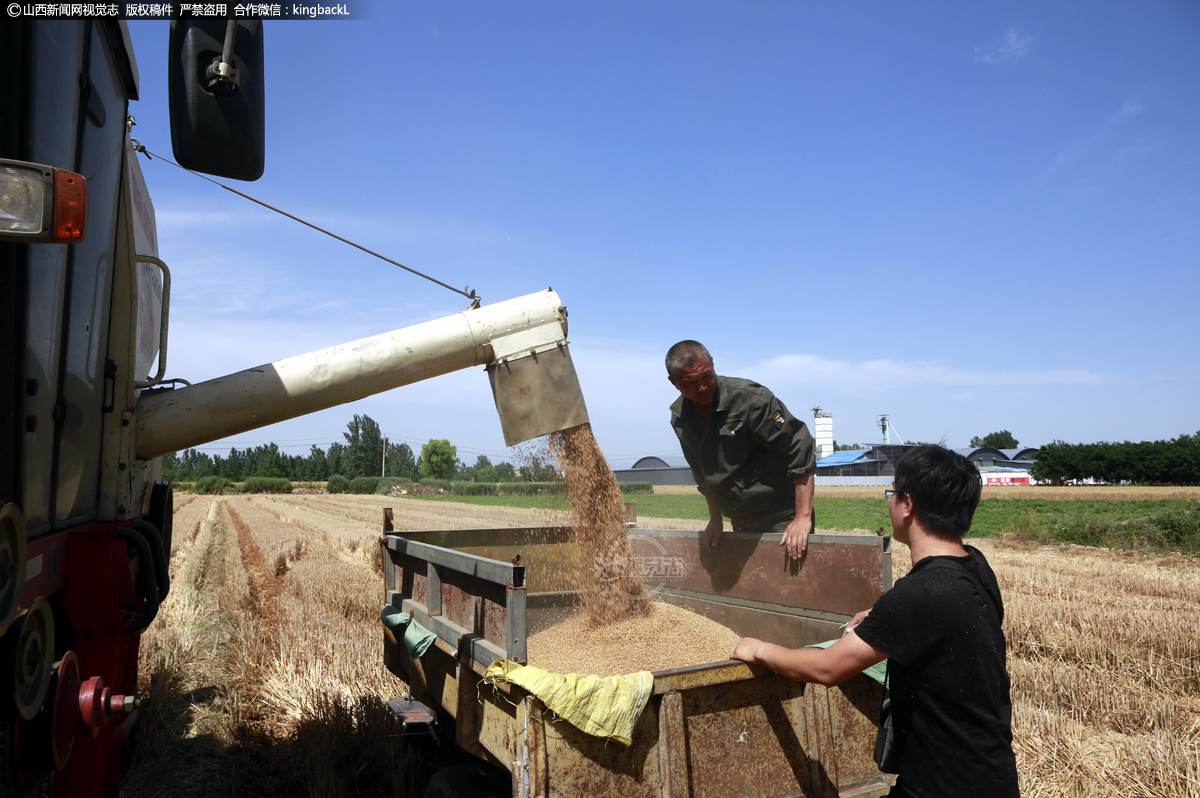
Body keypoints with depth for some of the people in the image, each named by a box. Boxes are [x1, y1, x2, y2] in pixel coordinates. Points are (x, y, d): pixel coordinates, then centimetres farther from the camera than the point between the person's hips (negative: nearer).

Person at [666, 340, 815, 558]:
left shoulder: (750, 398, -20)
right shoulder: (679, 417, 1)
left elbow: (800, 452, -19)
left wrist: (803, 518, -21)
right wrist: (715, 519, 17)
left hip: (783, 518, -6)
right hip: (741, 524, 6)